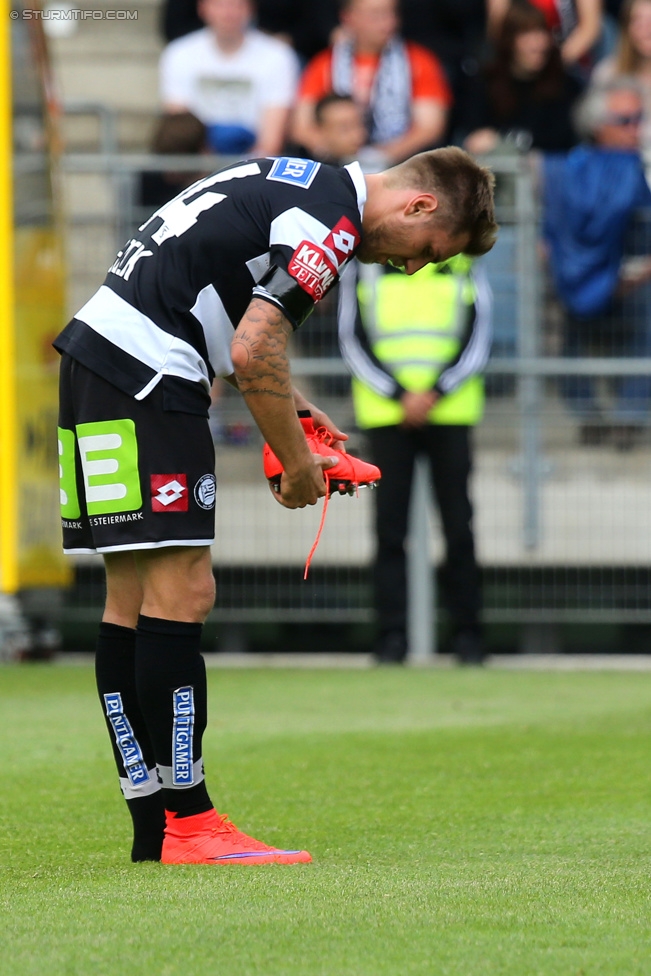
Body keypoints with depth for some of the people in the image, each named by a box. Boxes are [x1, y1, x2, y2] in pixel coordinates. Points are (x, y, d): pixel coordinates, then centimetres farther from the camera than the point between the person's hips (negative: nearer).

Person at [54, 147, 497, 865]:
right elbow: (253, 353, -17)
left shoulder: (301, 185, 19)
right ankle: (185, 823, -9)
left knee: (133, 599, 8)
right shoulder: (329, 220, -12)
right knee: (180, 590, -9)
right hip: (143, 373, -11)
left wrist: (288, 408, 21)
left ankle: (152, 830, 8)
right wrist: (298, 464, -6)